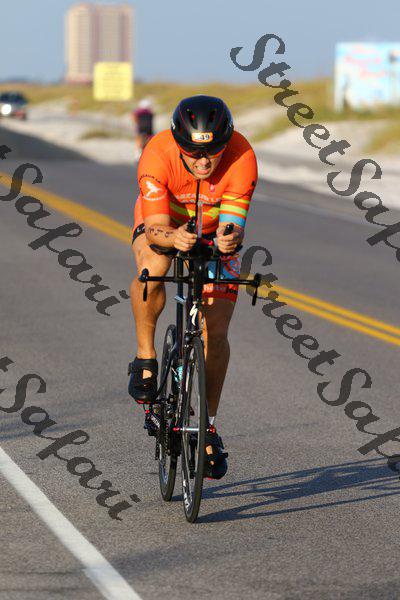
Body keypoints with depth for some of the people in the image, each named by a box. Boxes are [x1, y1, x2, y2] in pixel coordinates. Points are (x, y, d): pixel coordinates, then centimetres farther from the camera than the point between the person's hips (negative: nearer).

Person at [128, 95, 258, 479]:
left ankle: (208, 424, 10)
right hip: (163, 225, -1)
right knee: (153, 269, -36)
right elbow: (155, 228, -38)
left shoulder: (241, 158, -33)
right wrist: (173, 238, -60)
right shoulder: (157, 156, -35)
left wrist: (230, 239, -57)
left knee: (216, 334, -8)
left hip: (214, 233, 1)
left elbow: (233, 224, -34)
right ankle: (145, 357, -13)